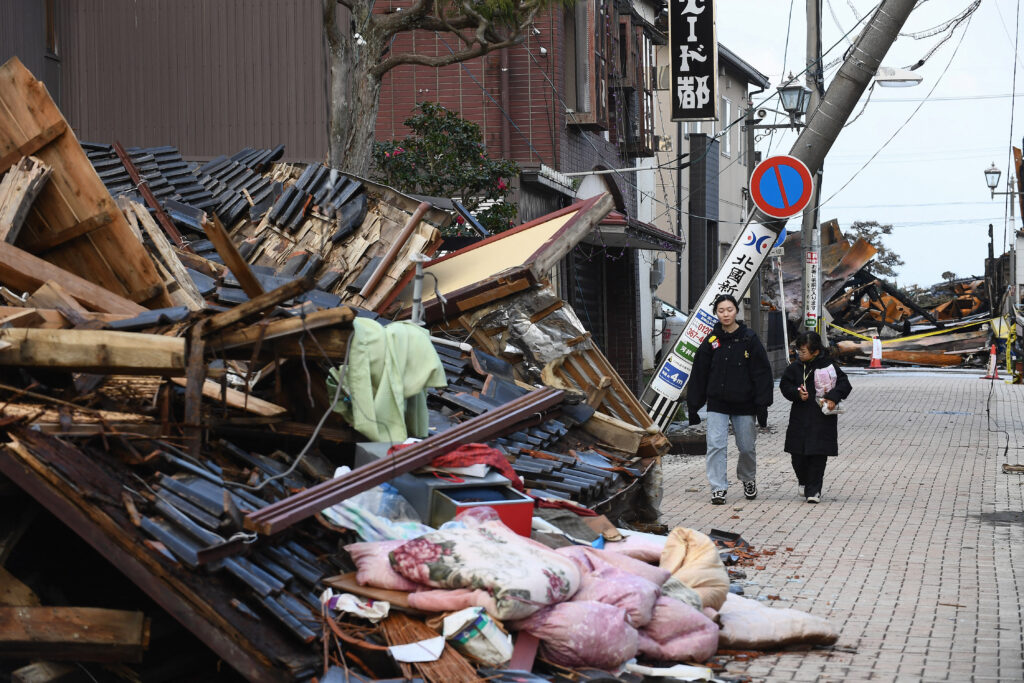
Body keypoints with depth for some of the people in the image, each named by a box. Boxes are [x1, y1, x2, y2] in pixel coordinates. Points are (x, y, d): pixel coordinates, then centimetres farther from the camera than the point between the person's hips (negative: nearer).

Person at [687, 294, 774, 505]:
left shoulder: (749, 339, -3)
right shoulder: (711, 341, 1)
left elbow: (762, 373, -3)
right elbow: (698, 374, 5)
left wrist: (762, 405, -8)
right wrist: (693, 406, 3)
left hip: (743, 403, -1)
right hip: (717, 403, 1)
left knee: (747, 447, 10)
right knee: (716, 445, -10)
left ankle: (748, 479, 36)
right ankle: (718, 488, -5)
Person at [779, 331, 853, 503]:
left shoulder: (829, 366, -4)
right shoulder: (795, 367, 3)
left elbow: (844, 385, -1)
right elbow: (785, 385, 7)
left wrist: (832, 398, -17)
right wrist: (797, 393, -12)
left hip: (823, 418, -3)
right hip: (800, 417, 3)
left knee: (818, 456, -3)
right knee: (797, 454, 4)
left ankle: (813, 490, 4)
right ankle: (803, 481, 31)